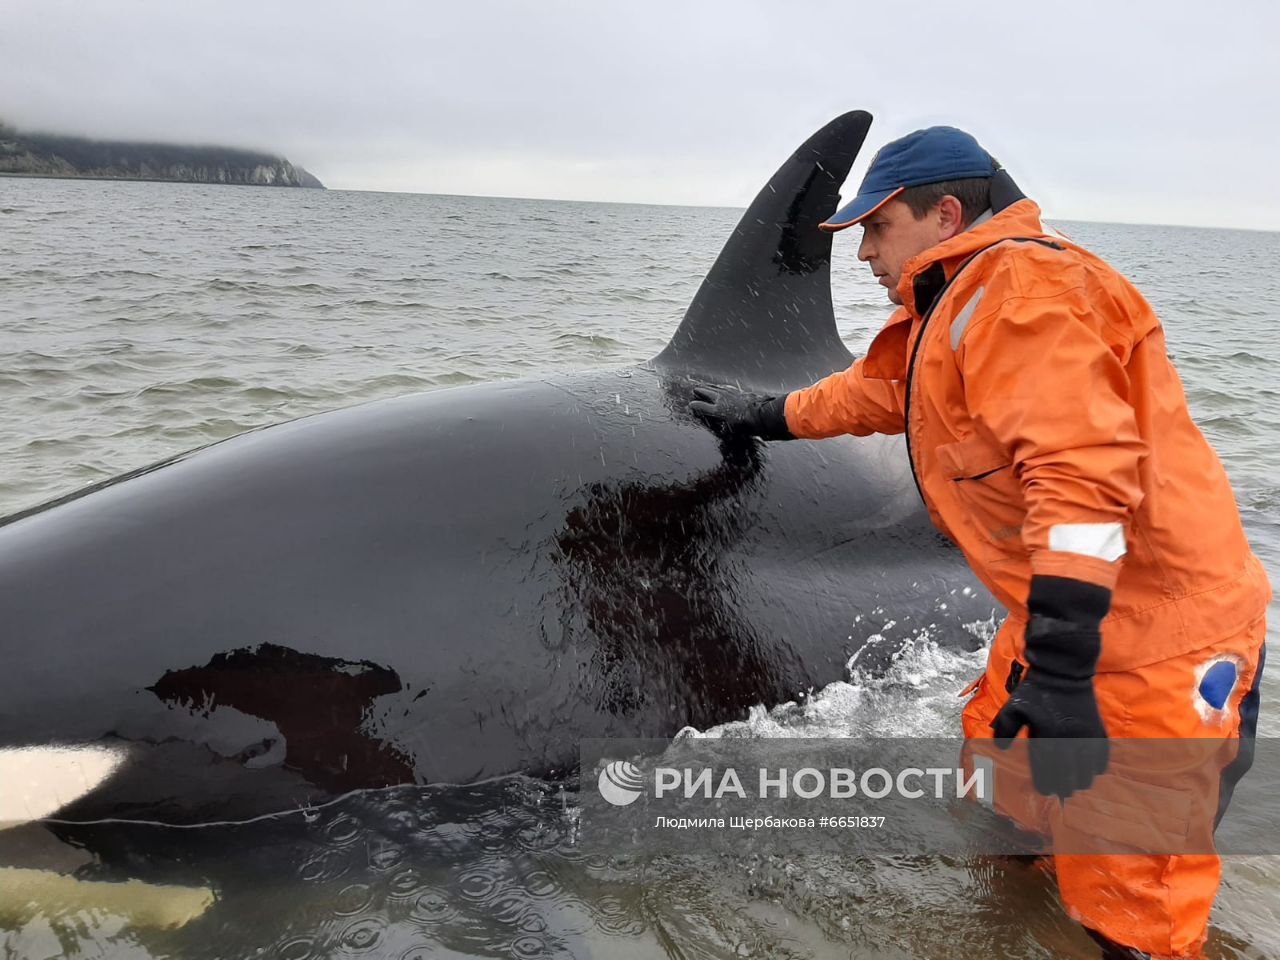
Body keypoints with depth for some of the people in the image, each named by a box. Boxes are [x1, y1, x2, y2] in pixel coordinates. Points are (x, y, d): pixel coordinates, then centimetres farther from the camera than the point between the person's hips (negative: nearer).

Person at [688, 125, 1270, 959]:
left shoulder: (1021, 288, -18)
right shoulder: (955, 306, 14)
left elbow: (1081, 470, -29)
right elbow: (877, 392, 31)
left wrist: (1059, 667, -33)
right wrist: (768, 417, 41)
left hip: (1156, 649, -10)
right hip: (1056, 629, 10)